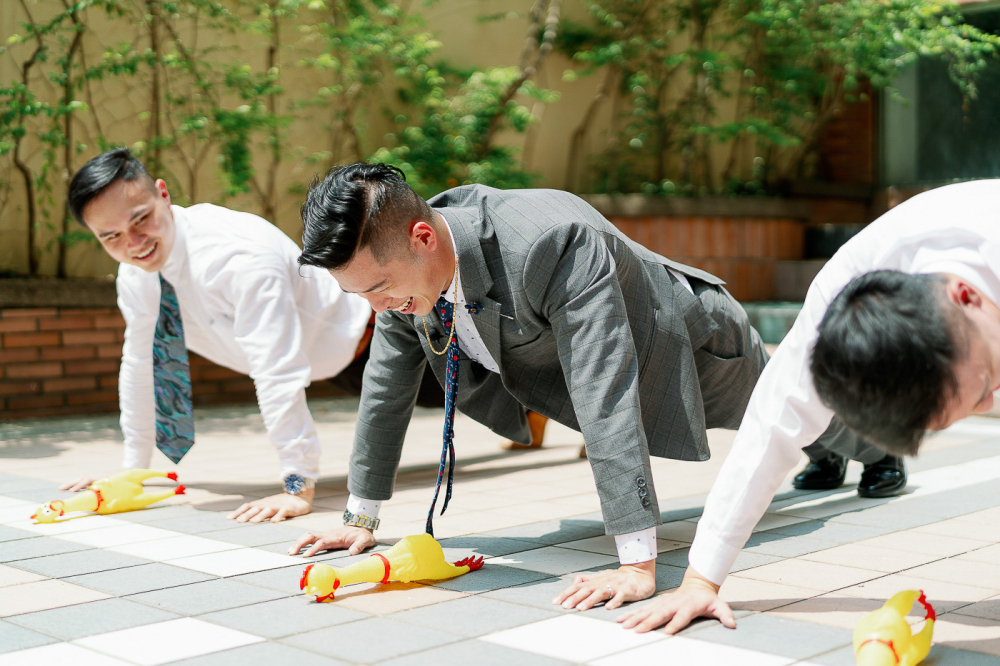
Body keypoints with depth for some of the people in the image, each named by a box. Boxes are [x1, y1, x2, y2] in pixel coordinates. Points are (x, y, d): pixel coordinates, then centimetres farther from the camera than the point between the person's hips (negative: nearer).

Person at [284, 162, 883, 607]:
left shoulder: (554, 242, -48)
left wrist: (639, 564, -51)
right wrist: (361, 518, -2)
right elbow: (387, 386, -9)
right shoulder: (400, 260, -24)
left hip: (688, 348, -7)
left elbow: (606, 400, -51)